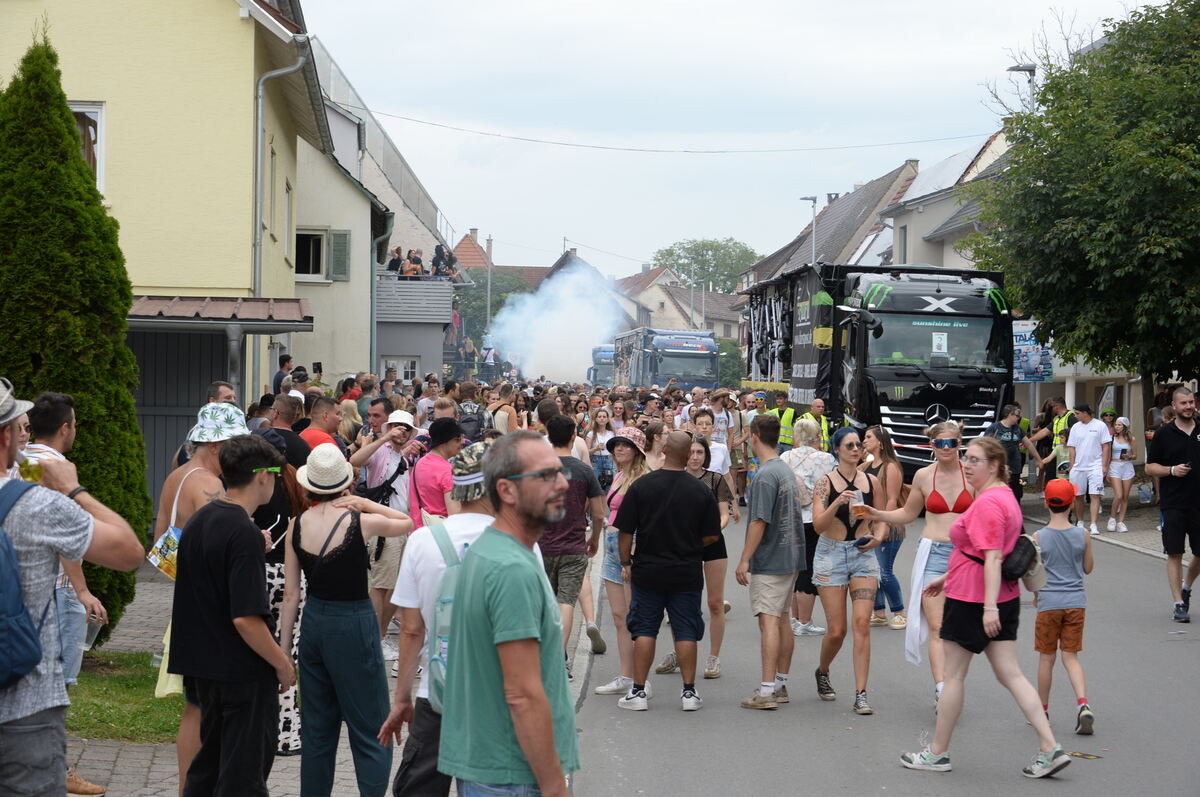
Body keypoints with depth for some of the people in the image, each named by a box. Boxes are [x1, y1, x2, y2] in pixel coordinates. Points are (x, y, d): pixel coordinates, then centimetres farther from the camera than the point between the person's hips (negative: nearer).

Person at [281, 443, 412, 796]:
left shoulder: (297, 526, -2)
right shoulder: (361, 522, -14)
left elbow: (291, 593, 2)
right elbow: (406, 522, 7)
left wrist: (283, 649, 9)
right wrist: (365, 503, -2)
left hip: (313, 624, 5)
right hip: (354, 625, -5)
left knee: (317, 730, 15)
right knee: (371, 734, 1)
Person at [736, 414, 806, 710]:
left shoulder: (766, 475, -17)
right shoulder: (786, 470, 12)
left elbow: (760, 521, -20)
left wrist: (744, 560, -16)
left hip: (769, 561, -9)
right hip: (790, 555, 9)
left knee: (769, 621, -10)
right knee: (783, 620, 13)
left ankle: (767, 691, -12)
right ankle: (781, 685, 20)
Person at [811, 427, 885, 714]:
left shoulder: (871, 482, 6)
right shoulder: (826, 483, -4)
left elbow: (881, 520, 16)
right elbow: (818, 525, -12)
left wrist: (877, 537, -5)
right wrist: (837, 503, -27)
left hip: (863, 554, 2)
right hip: (831, 554, -2)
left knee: (862, 623, -9)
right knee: (837, 630, 0)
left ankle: (861, 695, -7)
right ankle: (822, 672, 32)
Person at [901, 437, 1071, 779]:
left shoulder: (987, 503, -18)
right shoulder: (1004, 495, 14)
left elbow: (992, 557, -25)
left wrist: (989, 606, -28)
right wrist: (947, 578, 29)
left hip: (972, 600, -9)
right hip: (1005, 597, 10)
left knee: (953, 674, 4)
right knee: (1010, 674, 7)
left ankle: (937, 753, 16)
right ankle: (1050, 748, -1)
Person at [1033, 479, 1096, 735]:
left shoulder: (1038, 538, -9)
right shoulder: (1082, 536, -3)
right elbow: (1088, 568, 8)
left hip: (1049, 603, -2)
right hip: (1076, 602, 2)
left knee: (1046, 657, 11)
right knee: (1071, 657, 8)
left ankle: (1042, 710, 22)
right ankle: (1083, 704, -13)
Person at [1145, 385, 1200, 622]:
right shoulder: (1164, 434, 1)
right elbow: (1150, 467, 3)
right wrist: (1172, 470, -13)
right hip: (1173, 503, -2)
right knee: (1174, 554, -3)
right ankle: (1179, 603, 3)